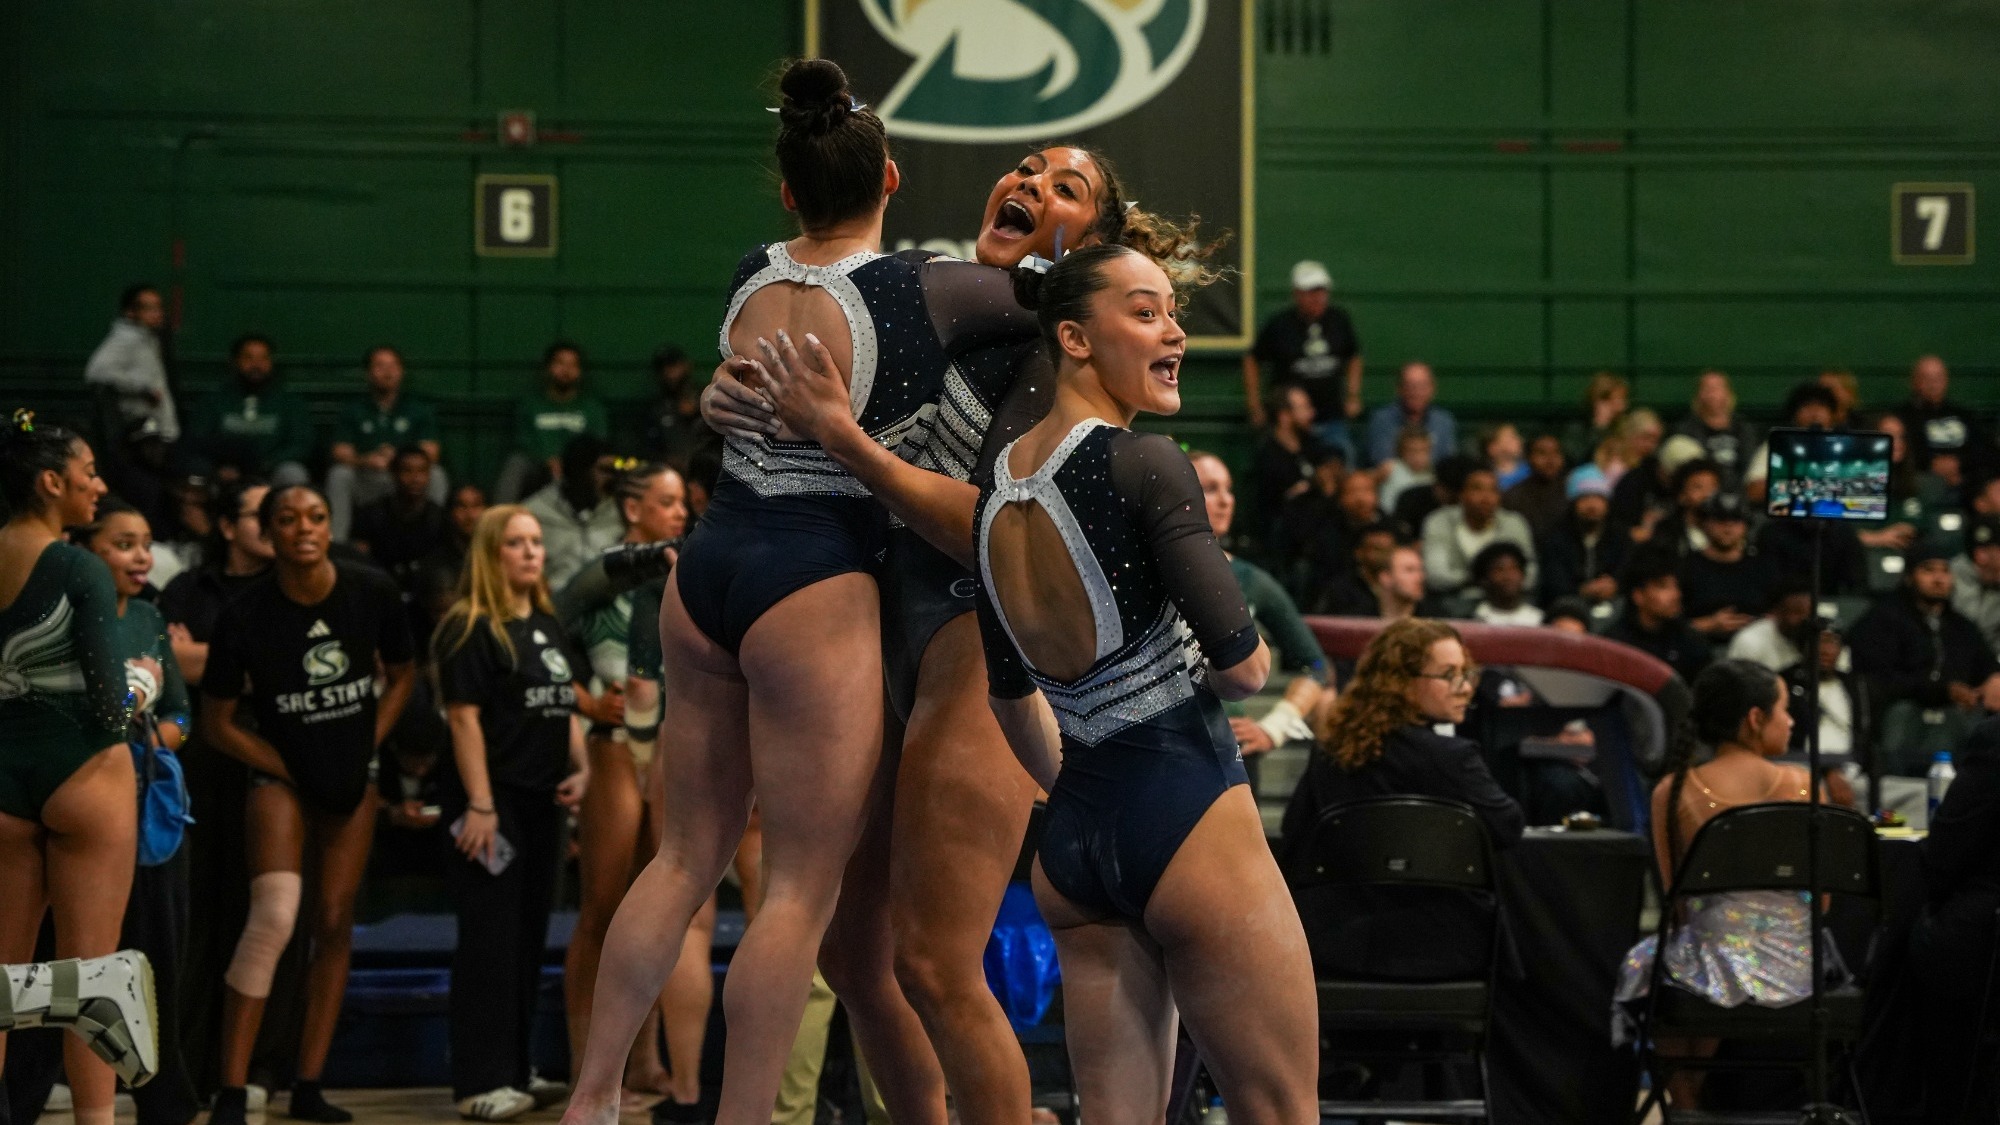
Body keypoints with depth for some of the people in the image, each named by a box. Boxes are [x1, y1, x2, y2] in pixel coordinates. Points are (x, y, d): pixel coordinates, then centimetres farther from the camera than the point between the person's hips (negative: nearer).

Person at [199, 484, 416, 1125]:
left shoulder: (372, 594, -7)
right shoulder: (245, 616, -16)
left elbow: (402, 673, 10)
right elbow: (218, 723, -6)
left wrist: (369, 744, 0)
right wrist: (289, 769, -8)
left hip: (352, 784, 4)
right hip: (281, 780, -4)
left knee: (335, 926, 5)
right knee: (274, 919, -21)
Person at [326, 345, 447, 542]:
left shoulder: (420, 410, 11)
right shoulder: (352, 411, 11)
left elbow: (430, 453, -1)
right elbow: (341, 453, 0)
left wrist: (397, 460, -23)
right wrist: (367, 461, -24)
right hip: (365, 484, 0)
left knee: (436, 476, -29)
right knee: (339, 475, -29)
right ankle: (336, 542, -30)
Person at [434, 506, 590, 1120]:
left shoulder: (549, 626, 14)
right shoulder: (469, 629, -9)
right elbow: (464, 718, -15)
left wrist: (581, 768, 5)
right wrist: (478, 805, -20)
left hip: (542, 801, 8)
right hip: (493, 802, -8)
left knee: (529, 936, 11)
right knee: (490, 938, -7)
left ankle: (515, 1069, 19)